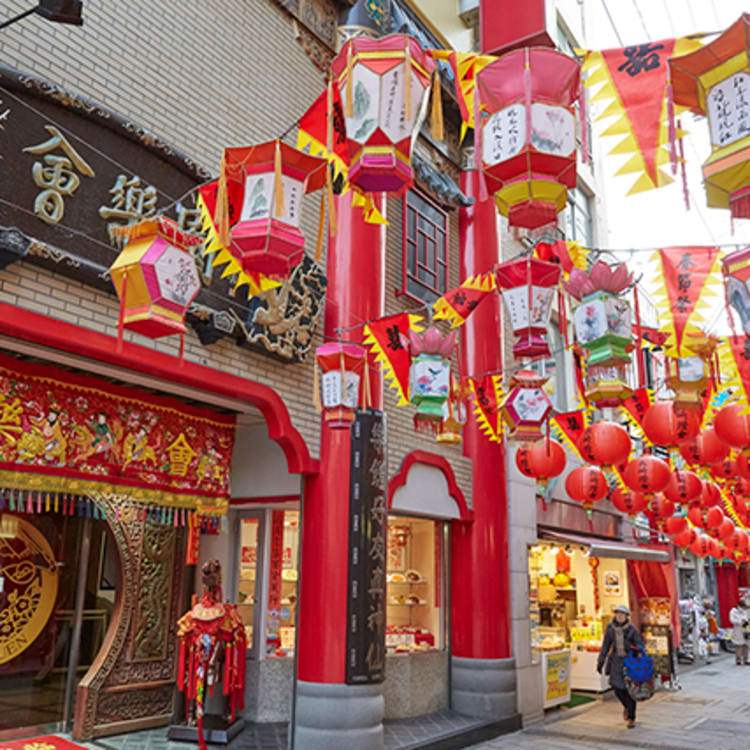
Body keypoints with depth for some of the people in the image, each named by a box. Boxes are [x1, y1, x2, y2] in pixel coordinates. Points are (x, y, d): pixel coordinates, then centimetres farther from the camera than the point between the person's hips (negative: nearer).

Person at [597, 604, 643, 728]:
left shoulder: (632, 629, -10)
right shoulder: (610, 628, -2)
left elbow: (639, 647, -3)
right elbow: (605, 646, 5)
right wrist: (600, 662, 5)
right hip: (617, 661, 2)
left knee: (629, 689, -3)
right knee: (617, 687, -6)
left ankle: (631, 718, 13)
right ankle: (626, 705, 27)